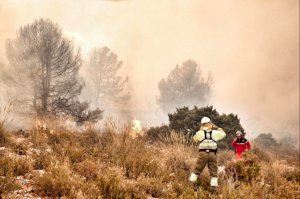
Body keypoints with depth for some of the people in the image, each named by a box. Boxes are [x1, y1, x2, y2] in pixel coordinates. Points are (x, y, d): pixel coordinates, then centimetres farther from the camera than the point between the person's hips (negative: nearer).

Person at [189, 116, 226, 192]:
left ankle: (192, 184, 4)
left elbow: (194, 138, 24)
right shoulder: (215, 132, 6)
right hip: (212, 154, 0)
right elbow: (223, 134, 23)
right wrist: (216, 127, 26)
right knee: (213, 171, 6)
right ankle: (214, 187, -1)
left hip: (203, 153, 0)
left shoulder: (200, 133, 5)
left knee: (197, 170, 9)